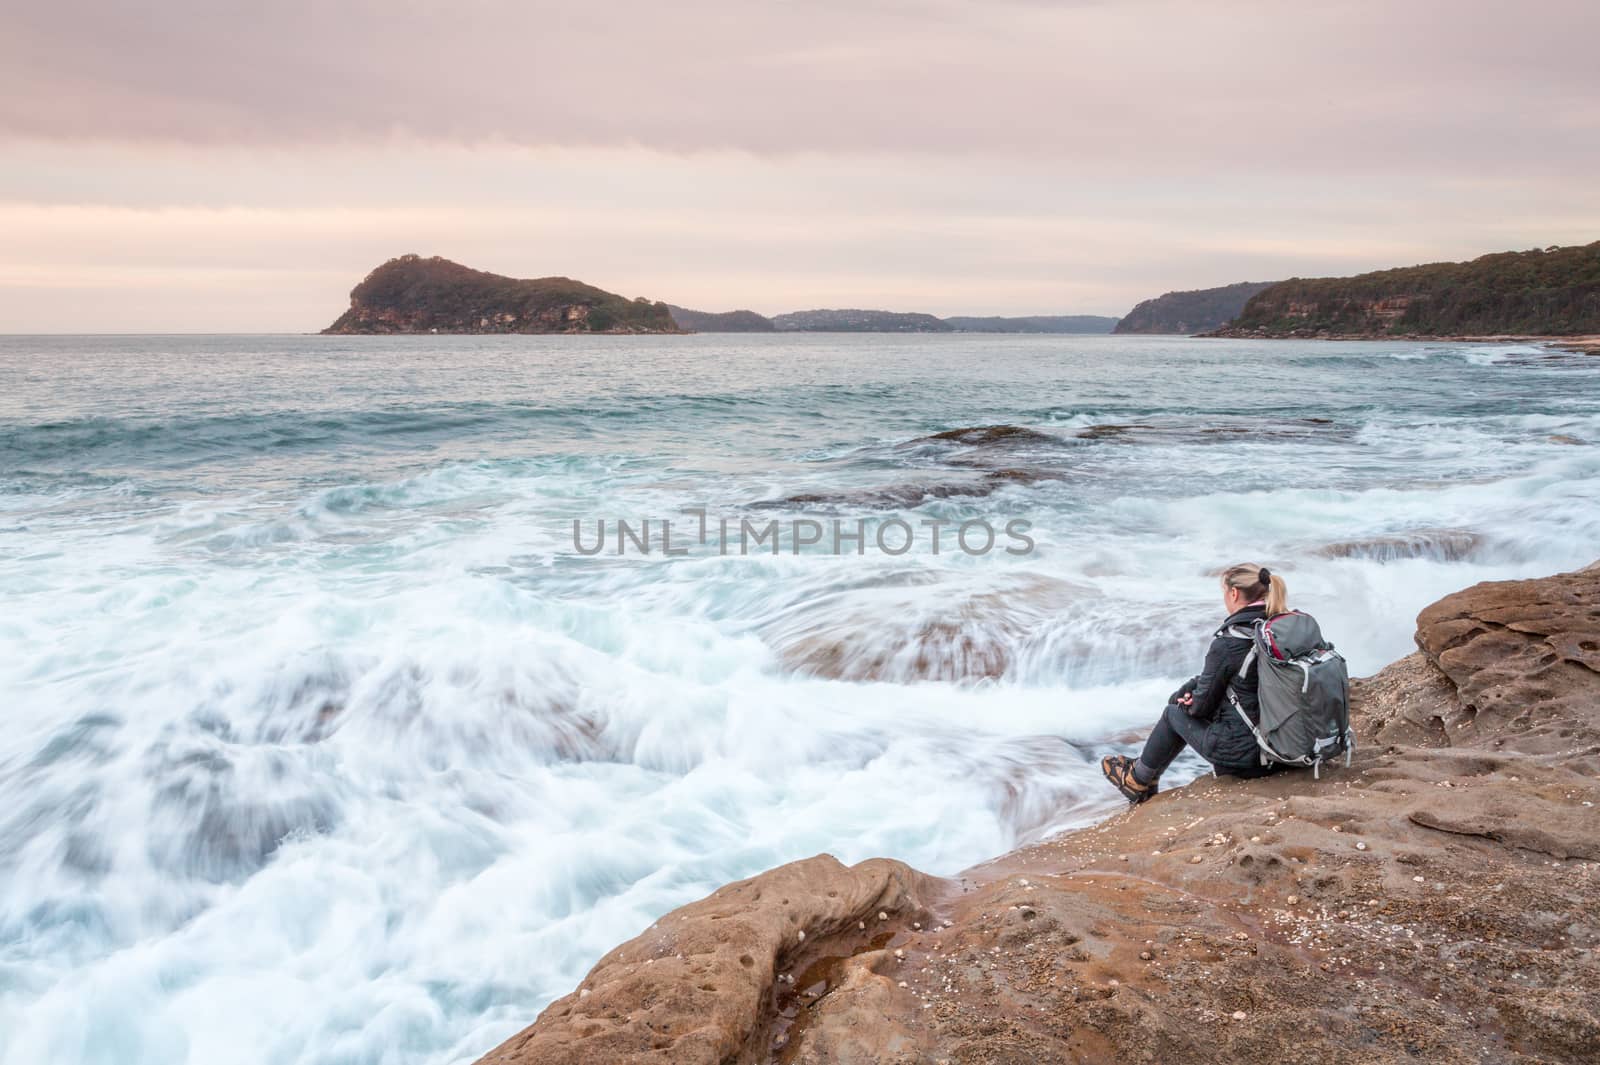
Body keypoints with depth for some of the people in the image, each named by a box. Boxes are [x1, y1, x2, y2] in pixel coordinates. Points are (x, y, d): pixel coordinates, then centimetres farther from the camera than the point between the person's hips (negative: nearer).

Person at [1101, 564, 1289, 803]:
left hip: (1239, 755, -7)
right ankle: (1147, 772, 42)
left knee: (1174, 713, 18)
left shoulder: (1227, 642, -21)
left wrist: (1188, 700, 11)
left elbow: (1202, 704, -11)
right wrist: (1189, 692, 7)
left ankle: (1138, 780, 40)